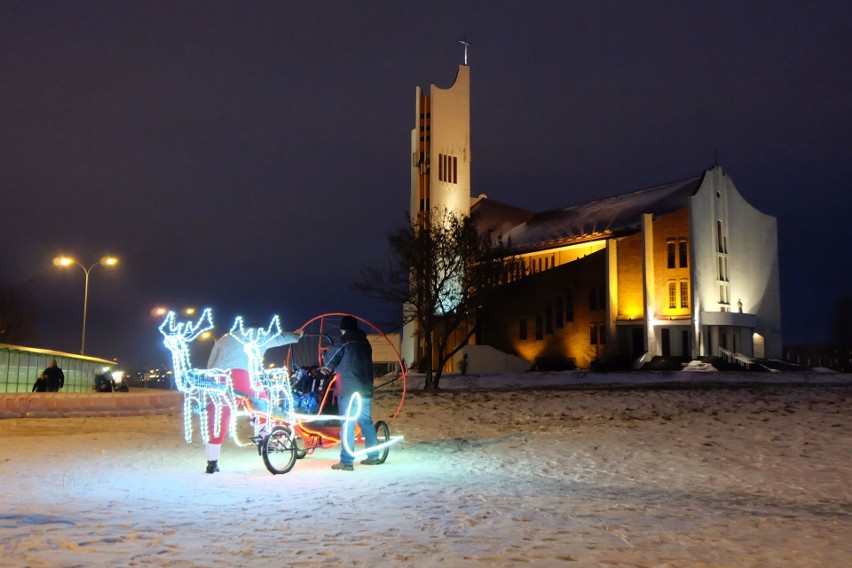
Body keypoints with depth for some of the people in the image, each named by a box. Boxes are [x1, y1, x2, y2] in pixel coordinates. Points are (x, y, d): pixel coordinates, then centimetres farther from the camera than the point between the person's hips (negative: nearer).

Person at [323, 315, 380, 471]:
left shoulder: (344, 340, -6)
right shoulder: (364, 341, 13)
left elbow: (330, 363, -1)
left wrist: (328, 368, 22)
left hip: (348, 389, -6)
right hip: (365, 389, 6)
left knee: (347, 424, -5)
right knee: (366, 421, 14)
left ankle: (346, 462, -5)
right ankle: (373, 456, 19)